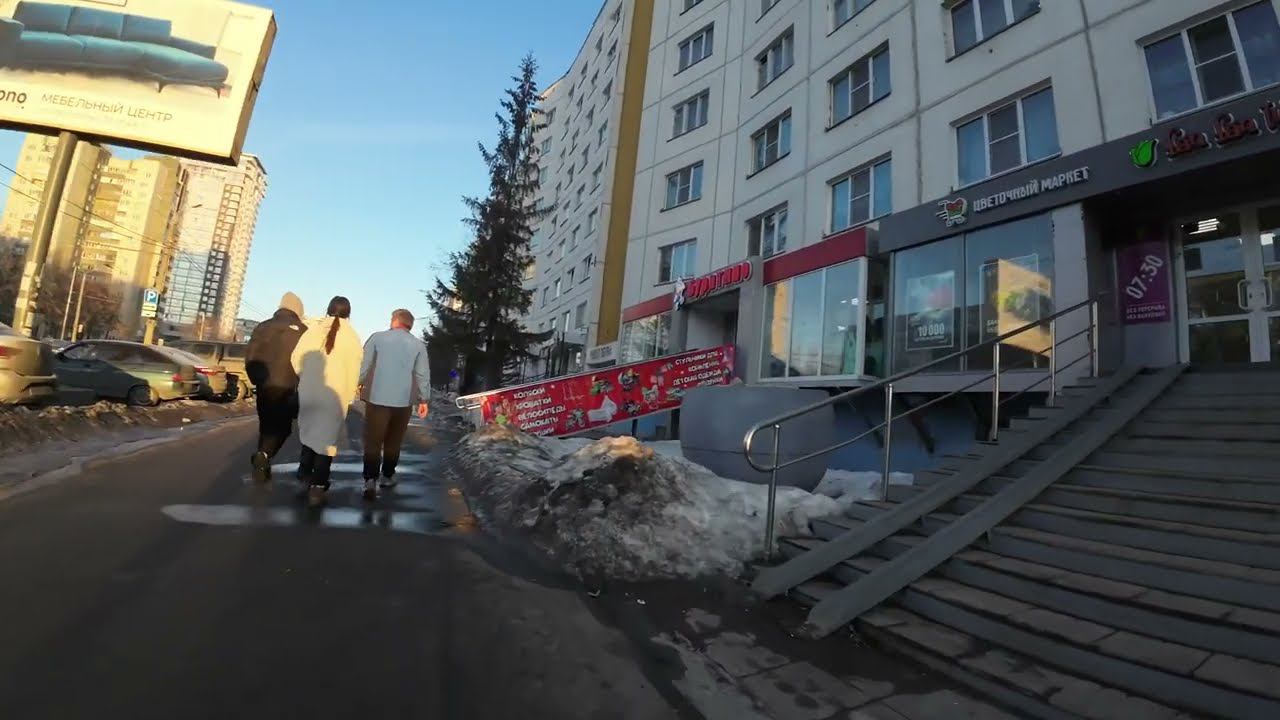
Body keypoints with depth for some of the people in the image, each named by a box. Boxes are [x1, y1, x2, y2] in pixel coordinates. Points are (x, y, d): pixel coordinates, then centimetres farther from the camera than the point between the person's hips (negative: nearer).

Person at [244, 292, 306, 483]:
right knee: (282, 427, 4)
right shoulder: (302, 331, -4)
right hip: (287, 388, -4)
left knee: (267, 426, 17)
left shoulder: (263, 326, 8)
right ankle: (264, 455, -19)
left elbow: (250, 356, 5)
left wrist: (256, 379, 16)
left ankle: (263, 466, 17)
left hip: (265, 386, 4)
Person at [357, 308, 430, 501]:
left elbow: (363, 365, 0)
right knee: (393, 441, 17)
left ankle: (370, 479, -12)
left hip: (377, 397, -2)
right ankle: (387, 476, 26)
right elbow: (423, 375, 1)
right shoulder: (418, 345, 3)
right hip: (403, 400, 2)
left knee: (373, 441, 1)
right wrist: (423, 399, 7)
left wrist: (357, 384, 15)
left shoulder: (377, 337, -1)